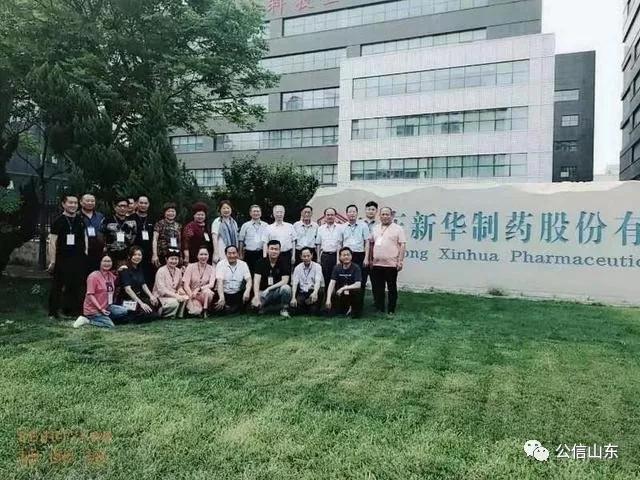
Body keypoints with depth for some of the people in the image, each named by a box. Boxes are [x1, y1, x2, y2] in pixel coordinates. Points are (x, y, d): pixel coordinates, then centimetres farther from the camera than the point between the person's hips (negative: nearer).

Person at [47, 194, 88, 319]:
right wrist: (52, 261, -11)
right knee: (58, 286, 1)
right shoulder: (58, 221, -3)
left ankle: (74, 311, 17)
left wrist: (85, 251, 11)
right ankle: (53, 312, 9)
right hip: (62, 260, -5)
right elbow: (52, 242, -5)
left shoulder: (80, 220, 12)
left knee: (77, 286, 8)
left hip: (79, 259, 5)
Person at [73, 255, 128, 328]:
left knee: (124, 311, -11)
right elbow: (90, 295, -16)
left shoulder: (111, 275, 6)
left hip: (106, 307, 7)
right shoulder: (93, 276, -14)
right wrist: (100, 309, -22)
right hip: (93, 309, -7)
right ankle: (87, 320, -2)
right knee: (110, 325, -16)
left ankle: (102, 318, 0)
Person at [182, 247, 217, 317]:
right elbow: (186, 285, -8)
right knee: (196, 311, -31)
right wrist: (192, 295, -22)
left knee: (207, 290, -34)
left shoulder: (211, 269, 1)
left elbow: (211, 284, -14)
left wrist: (198, 289, -27)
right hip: (191, 294, -2)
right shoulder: (191, 267, -3)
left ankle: (205, 310, -15)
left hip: (205, 295, 2)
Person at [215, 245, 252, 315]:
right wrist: (221, 298, -34)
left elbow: (248, 280, -8)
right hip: (225, 294, -3)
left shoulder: (243, 264, 2)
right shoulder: (221, 264, -5)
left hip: (238, 295, 3)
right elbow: (220, 282, -18)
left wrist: (247, 291, -31)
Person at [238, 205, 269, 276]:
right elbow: (241, 241, 7)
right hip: (249, 253, -1)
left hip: (262, 254, 1)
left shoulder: (266, 225, 8)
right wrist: (241, 255, 5)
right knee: (250, 273, 1)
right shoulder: (245, 225, 4)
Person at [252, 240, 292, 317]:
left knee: (286, 288, -33)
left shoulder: (284, 261, -6)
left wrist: (269, 289, -20)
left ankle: (284, 309, -6)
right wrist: (256, 296, -28)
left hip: (278, 291, 0)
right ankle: (265, 307, 8)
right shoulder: (261, 262, -3)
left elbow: (285, 281, -12)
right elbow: (256, 281, -12)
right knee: (254, 304, -28)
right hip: (263, 292, 1)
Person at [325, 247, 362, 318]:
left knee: (356, 291, -36)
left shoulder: (356, 268, -11)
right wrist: (328, 299, -23)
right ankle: (345, 308, 19)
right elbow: (332, 284, -11)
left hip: (352, 294, -3)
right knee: (332, 313, -15)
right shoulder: (337, 268, -2)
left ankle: (355, 310, -6)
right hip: (340, 295, 3)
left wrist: (343, 288, -27)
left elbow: (358, 285, -21)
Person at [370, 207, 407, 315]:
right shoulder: (375, 228, 13)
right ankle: (379, 309, 19)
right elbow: (371, 244, 17)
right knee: (377, 288, 9)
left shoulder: (398, 229, -1)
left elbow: (402, 245, -5)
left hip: (391, 264, -4)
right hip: (376, 264, 4)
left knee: (392, 288, 5)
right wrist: (370, 259, 12)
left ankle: (391, 310, 14)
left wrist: (400, 261, -12)